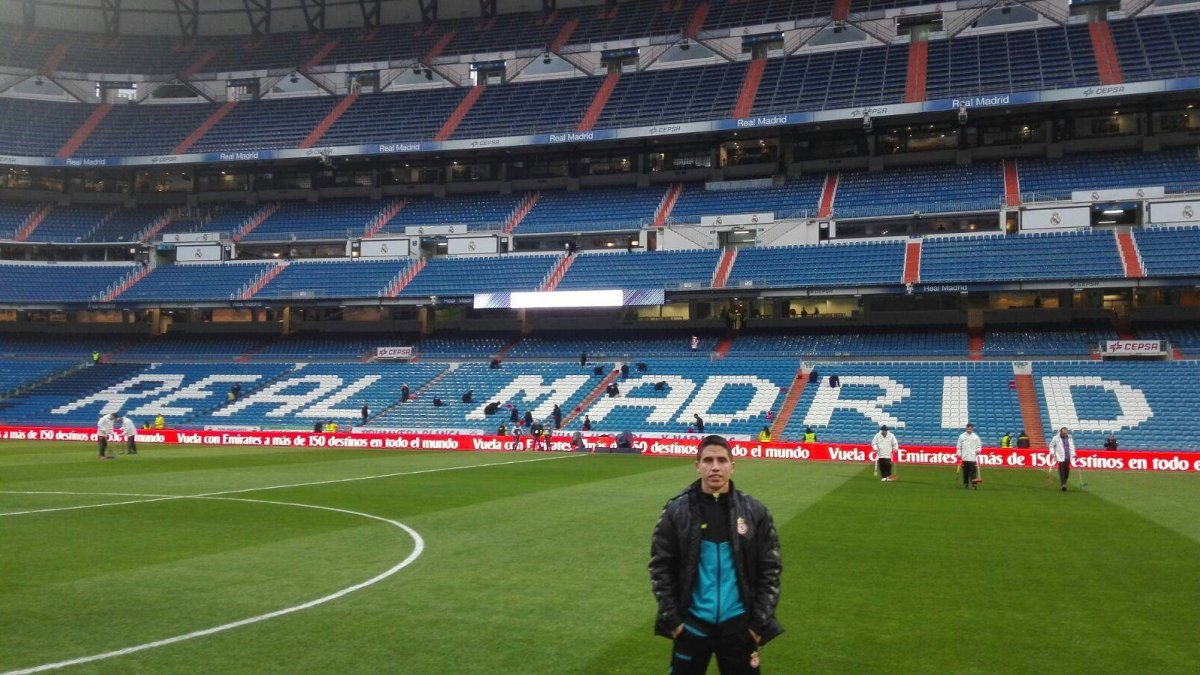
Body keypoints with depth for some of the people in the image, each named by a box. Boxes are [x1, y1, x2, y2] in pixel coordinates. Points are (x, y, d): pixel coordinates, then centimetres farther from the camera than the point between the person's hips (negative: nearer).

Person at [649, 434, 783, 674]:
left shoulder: (754, 512, -3)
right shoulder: (676, 511, -5)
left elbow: (770, 569, 1)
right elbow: (660, 566, -1)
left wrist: (760, 623, -3)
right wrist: (671, 619, -5)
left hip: (738, 625, 1)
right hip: (692, 624, 0)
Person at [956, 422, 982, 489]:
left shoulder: (975, 437, 6)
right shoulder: (962, 436, 8)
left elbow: (979, 445, 12)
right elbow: (959, 446, 10)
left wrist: (978, 450, -7)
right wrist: (959, 454, 4)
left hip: (973, 457, -1)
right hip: (964, 457, 1)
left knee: (973, 470, -10)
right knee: (965, 471, 5)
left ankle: (974, 483, -13)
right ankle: (965, 483, 15)